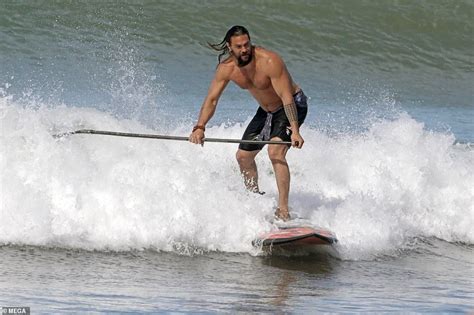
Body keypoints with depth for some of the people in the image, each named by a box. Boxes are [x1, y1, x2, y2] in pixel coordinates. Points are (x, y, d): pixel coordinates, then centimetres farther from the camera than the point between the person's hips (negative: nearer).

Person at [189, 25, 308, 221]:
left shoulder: (269, 62, -32)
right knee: (243, 156, 11)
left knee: (275, 151, -28)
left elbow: (286, 97, -35)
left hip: (292, 105, -7)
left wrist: (295, 130, -44)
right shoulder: (226, 69, -14)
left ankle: (283, 210, -30)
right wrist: (199, 128, -24)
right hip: (266, 110, 7)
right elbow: (211, 99, -10)